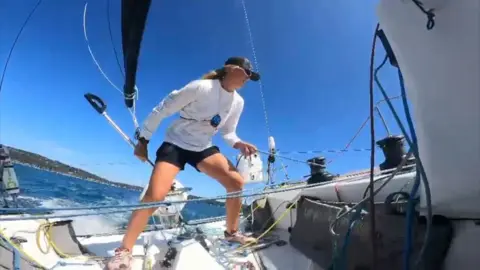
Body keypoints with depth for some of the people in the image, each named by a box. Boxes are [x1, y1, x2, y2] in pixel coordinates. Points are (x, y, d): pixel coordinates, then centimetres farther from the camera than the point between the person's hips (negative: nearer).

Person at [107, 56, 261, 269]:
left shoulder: (238, 102, 1)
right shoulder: (201, 87, -20)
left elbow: (227, 132, 11)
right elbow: (162, 110, -15)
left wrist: (239, 144, -12)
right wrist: (143, 140, -11)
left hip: (203, 148, 6)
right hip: (175, 144, -5)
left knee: (236, 182, -11)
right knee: (154, 195, -20)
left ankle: (232, 232, 11)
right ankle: (124, 251, -3)